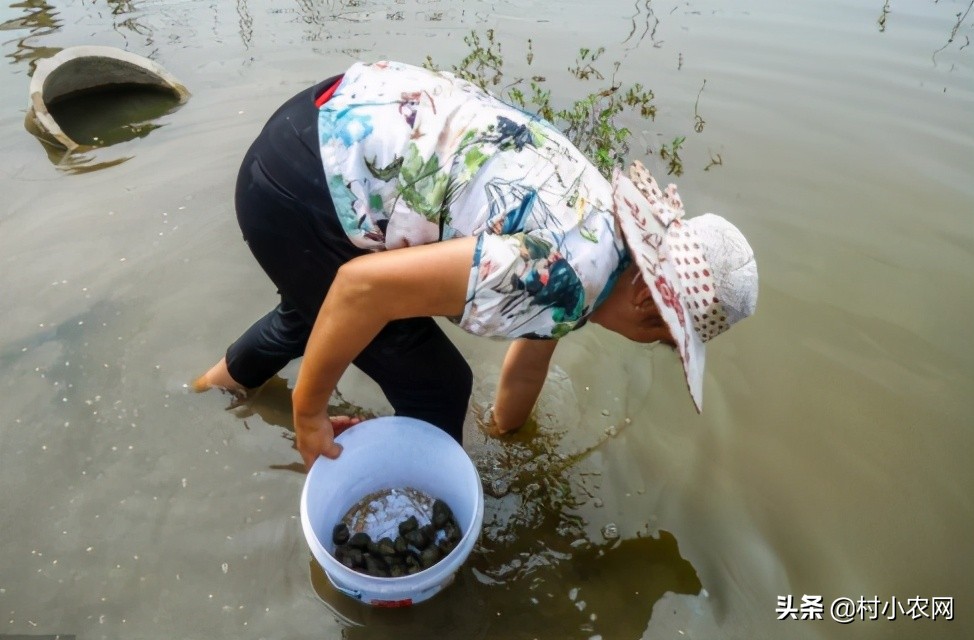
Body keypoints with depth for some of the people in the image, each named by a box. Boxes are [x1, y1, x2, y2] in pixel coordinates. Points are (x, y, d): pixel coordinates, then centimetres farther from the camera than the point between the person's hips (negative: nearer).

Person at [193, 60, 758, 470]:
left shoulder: (595, 220, 7)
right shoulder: (569, 275, -22)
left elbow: (530, 361, 21)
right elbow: (367, 285, -27)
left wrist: (506, 434, 36)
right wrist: (308, 413, -13)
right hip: (300, 184, -9)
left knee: (321, 301, 35)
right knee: (435, 385, 2)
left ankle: (231, 376, 66)